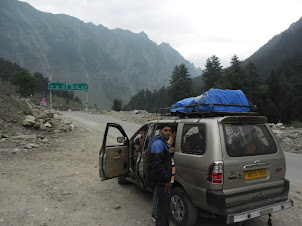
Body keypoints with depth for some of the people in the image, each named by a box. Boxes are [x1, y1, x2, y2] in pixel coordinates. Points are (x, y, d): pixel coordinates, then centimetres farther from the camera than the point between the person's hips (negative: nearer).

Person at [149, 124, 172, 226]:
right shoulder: (158, 143, -18)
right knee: (163, 206, -1)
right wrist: (167, 180, -24)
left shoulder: (163, 143, 17)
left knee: (165, 205, 21)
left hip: (164, 180, 11)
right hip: (161, 180, -11)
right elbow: (157, 164, -25)